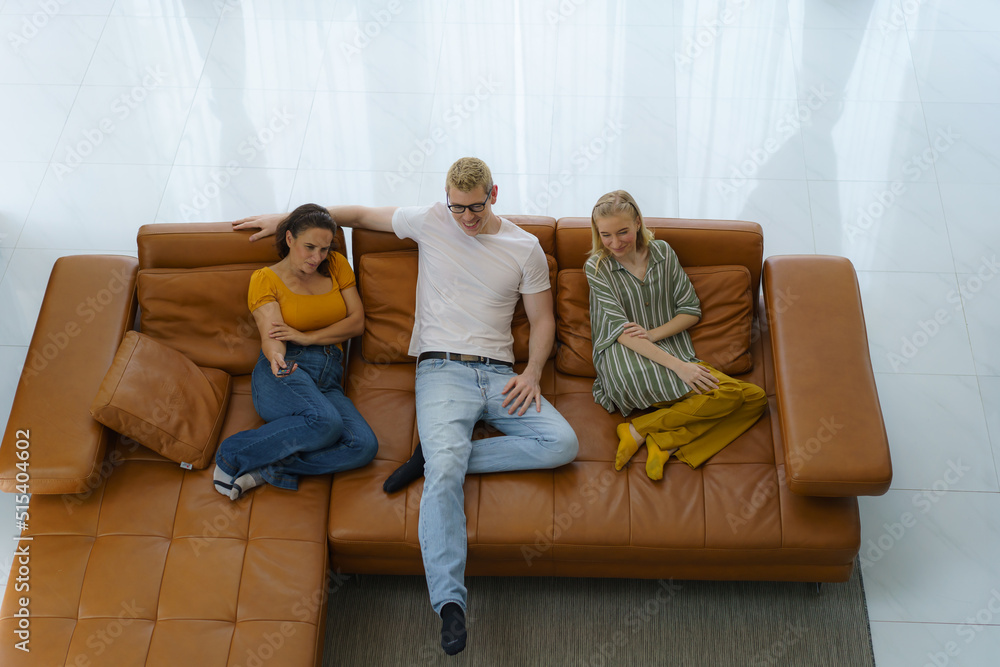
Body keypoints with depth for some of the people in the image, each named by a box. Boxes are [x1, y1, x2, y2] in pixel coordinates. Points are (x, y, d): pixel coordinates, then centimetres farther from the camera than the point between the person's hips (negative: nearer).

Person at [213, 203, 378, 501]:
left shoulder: (336, 265, 16)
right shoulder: (266, 278, 6)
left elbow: (357, 322, 8)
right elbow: (271, 334, -8)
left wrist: (306, 337, -7)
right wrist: (276, 358, -33)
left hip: (328, 381, 4)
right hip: (284, 375, -4)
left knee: (364, 445, -26)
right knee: (326, 421, -37)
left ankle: (265, 468, -23)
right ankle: (235, 453, -18)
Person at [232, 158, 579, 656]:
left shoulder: (525, 248, 9)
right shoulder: (429, 222, 7)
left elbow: (542, 321, 14)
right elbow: (363, 214, 20)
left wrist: (532, 372, -4)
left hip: (499, 375, 3)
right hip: (442, 369, -3)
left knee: (562, 444, -23)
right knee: (445, 474, -30)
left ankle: (437, 454, -18)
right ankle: (449, 602, -30)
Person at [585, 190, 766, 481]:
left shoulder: (663, 253, 10)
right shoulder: (596, 267, -1)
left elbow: (691, 311, 11)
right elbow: (620, 331, -10)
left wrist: (653, 334, -9)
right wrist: (676, 366, -21)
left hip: (674, 356, 6)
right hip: (625, 360, -6)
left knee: (756, 398, -14)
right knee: (729, 393, -27)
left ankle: (665, 441, -19)